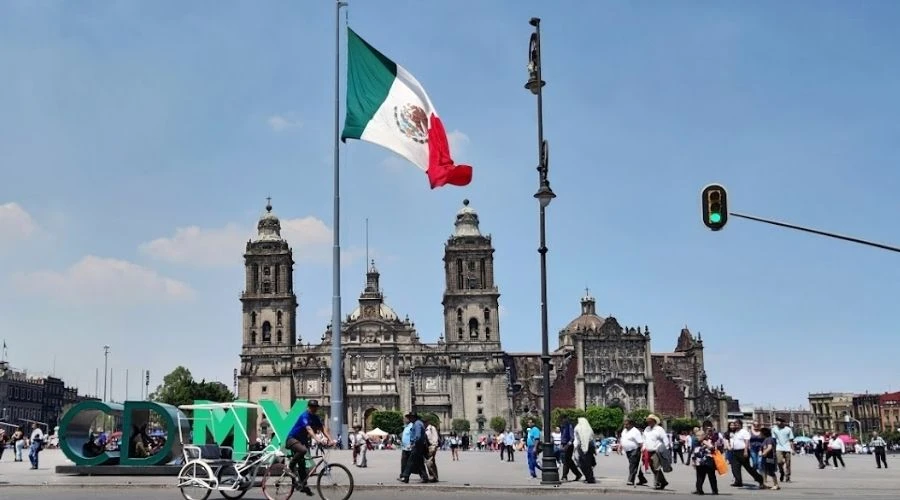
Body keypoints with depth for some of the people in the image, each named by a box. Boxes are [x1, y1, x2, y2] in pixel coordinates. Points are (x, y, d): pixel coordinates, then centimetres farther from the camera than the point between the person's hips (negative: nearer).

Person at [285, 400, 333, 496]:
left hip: (301, 440, 8)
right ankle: (291, 466, -14)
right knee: (303, 450, -36)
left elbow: (323, 429, -6)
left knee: (302, 463, 7)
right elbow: (309, 429, -34)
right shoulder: (304, 416, -20)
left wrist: (330, 439, -22)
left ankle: (303, 485, 14)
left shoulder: (316, 418, 5)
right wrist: (317, 439, -48)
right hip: (292, 439, -8)